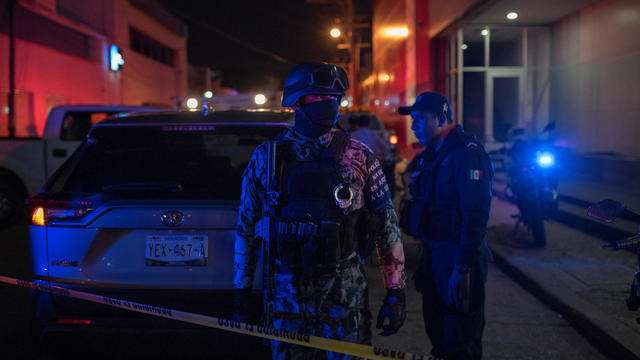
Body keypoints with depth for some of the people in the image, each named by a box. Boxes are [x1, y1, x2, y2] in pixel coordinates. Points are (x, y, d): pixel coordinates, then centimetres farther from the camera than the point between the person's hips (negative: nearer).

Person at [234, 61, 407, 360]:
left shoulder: (359, 157, 0)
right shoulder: (266, 157, 2)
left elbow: (388, 226, 2)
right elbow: (246, 227, 8)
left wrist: (395, 293, -1)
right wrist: (241, 291, 9)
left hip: (346, 297, 0)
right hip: (288, 296, 1)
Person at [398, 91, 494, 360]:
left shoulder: (466, 154, -16)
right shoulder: (431, 154, 13)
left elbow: (476, 214, -22)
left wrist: (462, 268, -23)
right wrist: (427, 256, 16)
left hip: (458, 257, -9)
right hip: (434, 255, 9)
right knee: (437, 332, 19)